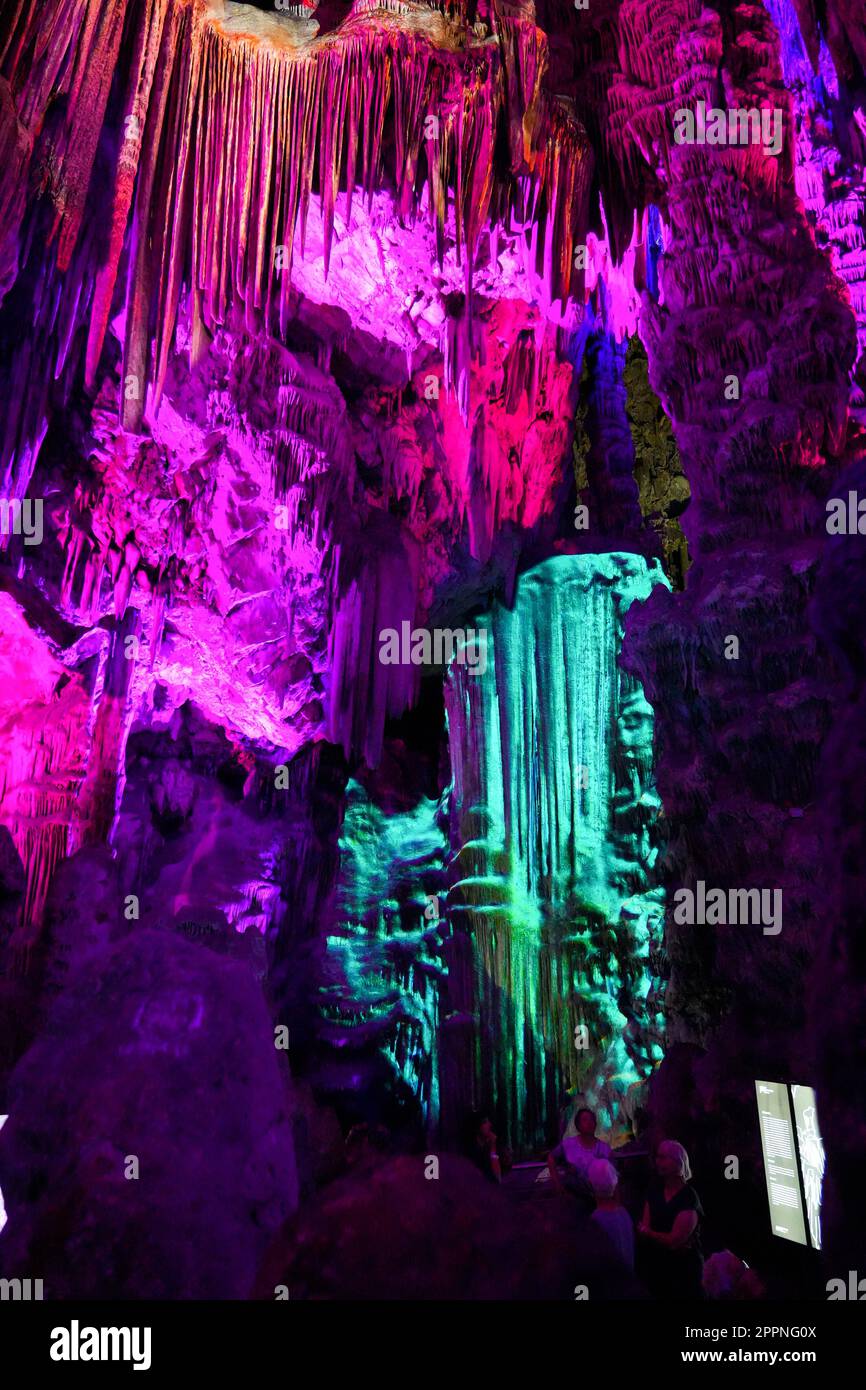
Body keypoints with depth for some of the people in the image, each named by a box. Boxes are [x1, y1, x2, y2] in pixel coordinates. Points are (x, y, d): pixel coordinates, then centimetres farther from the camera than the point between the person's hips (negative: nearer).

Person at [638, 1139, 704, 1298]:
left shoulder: (689, 1198, -16)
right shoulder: (654, 1191, 3)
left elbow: (675, 1240, -18)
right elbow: (644, 1229, -1)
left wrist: (646, 1232, -3)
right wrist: (665, 1239, -19)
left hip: (684, 1269, -5)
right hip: (656, 1267, 5)